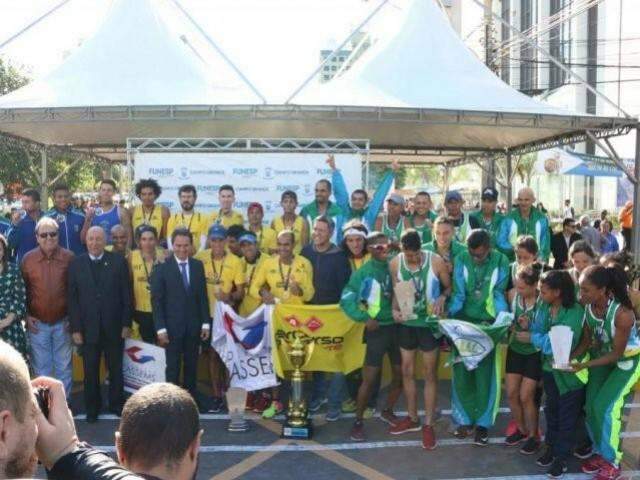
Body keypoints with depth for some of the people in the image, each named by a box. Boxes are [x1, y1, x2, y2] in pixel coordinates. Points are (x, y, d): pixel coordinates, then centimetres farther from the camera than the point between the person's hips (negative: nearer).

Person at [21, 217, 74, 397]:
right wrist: (26, 316, 0)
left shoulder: (69, 257, -7)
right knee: (41, 369, 11)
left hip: (63, 322, 0)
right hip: (37, 324, 1)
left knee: (64, 368, 11)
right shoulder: (27, 259, -4)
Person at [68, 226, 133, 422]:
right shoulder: (76, 264, 1)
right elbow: (72, 299, 0)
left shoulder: (118, 262, -1)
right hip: (88, 328, 0)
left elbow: (126, 295, -1)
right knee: (90, 372, 10)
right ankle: (92, 408, 24)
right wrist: (75, 328, -5)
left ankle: (116, 404, 26)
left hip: (114, 327, 0)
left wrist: (126, 324, -4)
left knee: (116, 369, 11)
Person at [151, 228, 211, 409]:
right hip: (172, 326, -3)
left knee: (191, 365, 10)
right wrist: (160, 328, -11)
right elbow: (156, 300, -7)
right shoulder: (162, 267, -6)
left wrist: (206, 323, 3)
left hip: (193, 326, 3)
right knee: (173, 366, 3)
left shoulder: (198, 265, 5)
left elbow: (203, 296, 8)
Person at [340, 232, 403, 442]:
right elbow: (346, 300, -9)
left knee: (400, 374, 13)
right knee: (370, 378, -4)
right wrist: (365, 318, -16)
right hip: (378, 329, -4)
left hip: (397, 326, 4)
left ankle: (387, 411, 34)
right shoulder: (363, 272, -7)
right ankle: (358, 421, 11)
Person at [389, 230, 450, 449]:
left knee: (430, 374, 4)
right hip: (406, 323, 4)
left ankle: (428, 424, 15)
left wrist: (442, 297, -23)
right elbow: (396, 291, 6)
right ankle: (412, 418, 31)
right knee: (407, 370, 14)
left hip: (429, 323, -3)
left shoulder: (436, 261, -16)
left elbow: (450, 287, -3)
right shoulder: (395, 263, -7)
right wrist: (395, 310, -11)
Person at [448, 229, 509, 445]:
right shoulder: (461, 260, -6)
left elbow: (498, 294, -6)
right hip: (464, 321, 1)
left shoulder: (501, 262, -8)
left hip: (488, 323, -1)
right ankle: (464, 419, 19)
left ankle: (483, 423, 16)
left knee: (485, 374, 3)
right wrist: (449, 317, -20)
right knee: (461, 373, 5)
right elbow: (458, 293, -6)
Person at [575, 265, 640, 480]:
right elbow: (587, 339, -6)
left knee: (605, 406, -11)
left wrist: (584, 365, -30)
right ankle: (600, 452, 24)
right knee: (591, 404, 3)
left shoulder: (622, 313, -36)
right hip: (602, 357, 5)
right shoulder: (588, 306, -20)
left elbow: (617, 353, -25)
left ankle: (612, 461, 8)